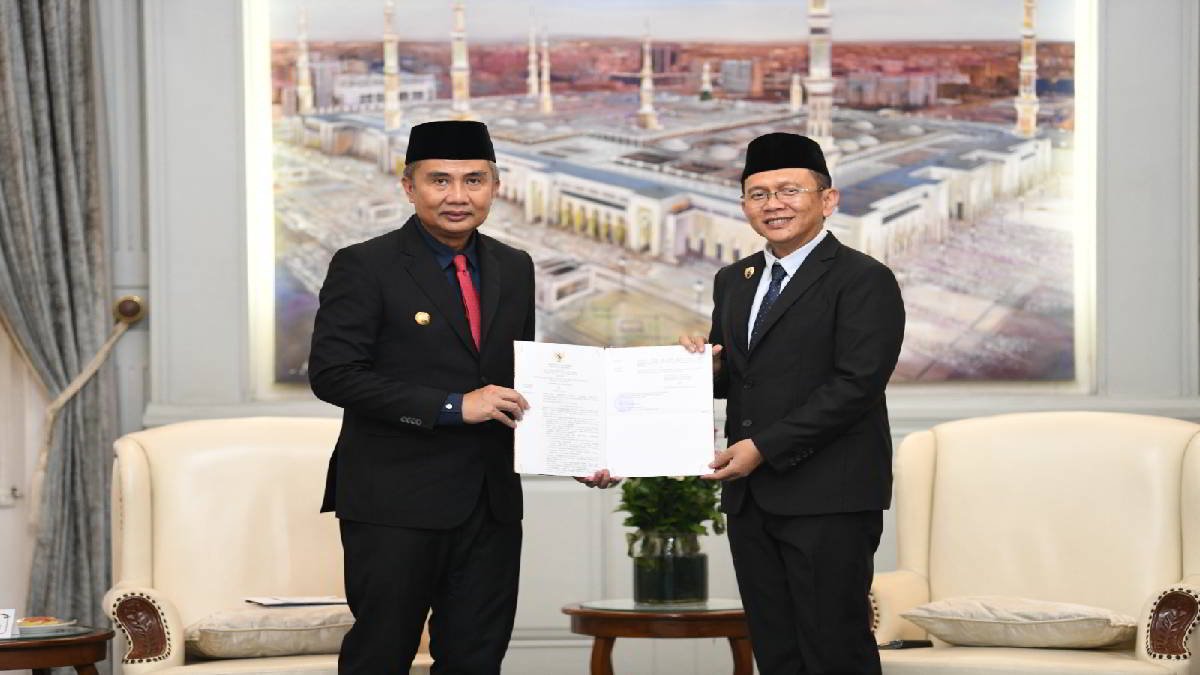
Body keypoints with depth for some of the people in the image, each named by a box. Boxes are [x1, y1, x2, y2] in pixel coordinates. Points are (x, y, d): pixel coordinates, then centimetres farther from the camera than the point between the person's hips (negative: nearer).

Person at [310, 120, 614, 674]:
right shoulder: (364, 267, -6)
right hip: (396, 503, -5)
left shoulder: (514, 269, 12)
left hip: (491, 502, 6)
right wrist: (452, 407, -18)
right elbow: (332, 374, -14)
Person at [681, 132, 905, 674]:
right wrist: (708, 368, 0)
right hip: (751, 498, 7)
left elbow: (856, 384, -15)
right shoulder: (734, 281, 17)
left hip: (829, 501, -7)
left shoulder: (864, 280, -7)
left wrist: (764, 446, -17)